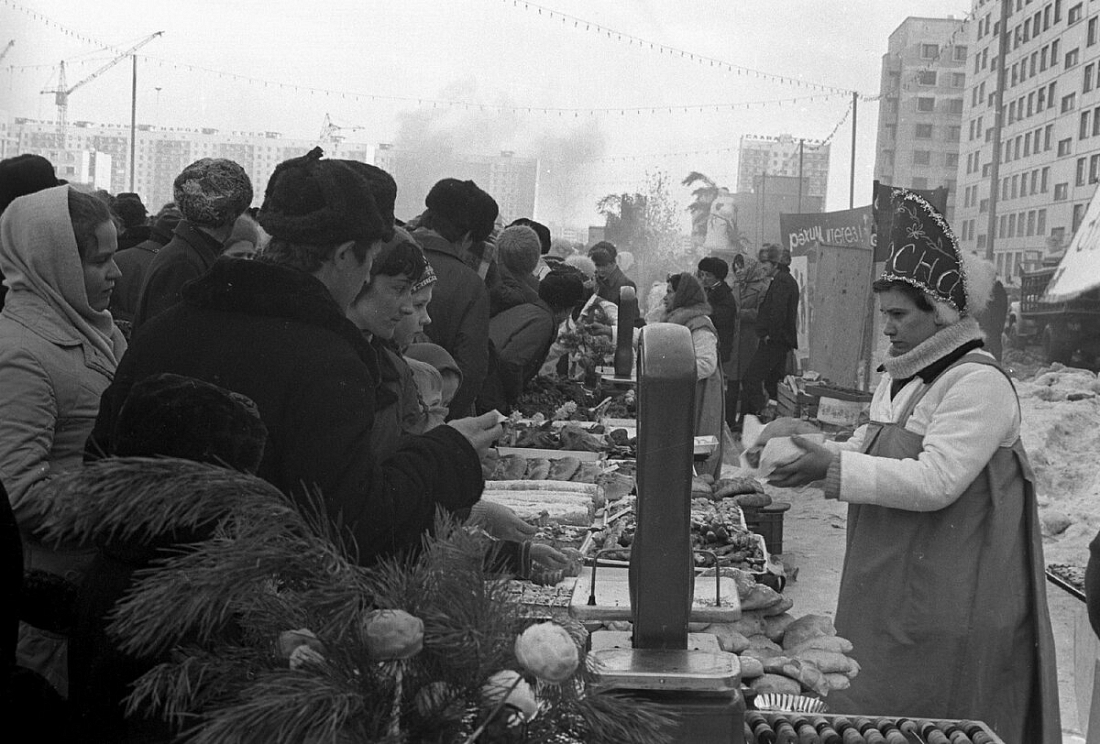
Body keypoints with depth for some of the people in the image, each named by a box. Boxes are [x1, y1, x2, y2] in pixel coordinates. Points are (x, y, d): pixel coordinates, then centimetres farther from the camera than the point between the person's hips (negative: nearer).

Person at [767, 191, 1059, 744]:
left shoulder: (979, 383, -15)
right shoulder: (901, 377, 12)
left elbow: (935, 481, -24)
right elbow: (871, 451, 18)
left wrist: (833, 468, -24)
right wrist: (807, 448, 0)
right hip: (886, 590, 8)